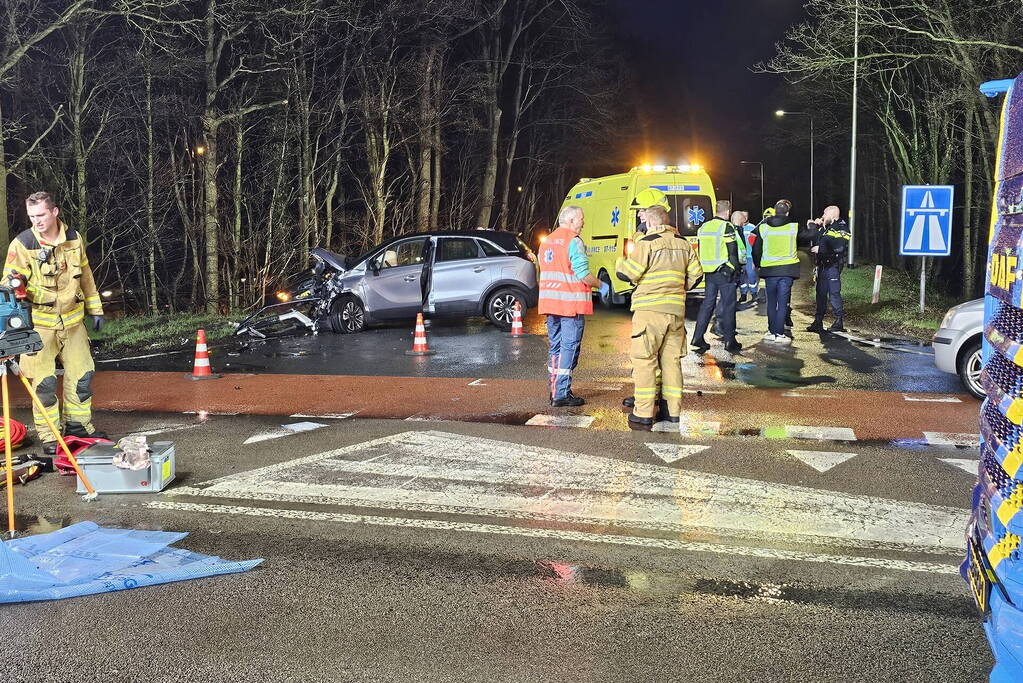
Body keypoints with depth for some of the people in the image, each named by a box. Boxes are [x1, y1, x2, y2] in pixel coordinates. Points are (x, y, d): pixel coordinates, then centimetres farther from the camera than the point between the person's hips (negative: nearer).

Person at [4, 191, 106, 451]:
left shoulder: (74, 238, 2)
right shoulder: (22, 244, -10)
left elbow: (85, 276, 14)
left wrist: (94, 308, 17)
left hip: (73, 320, 4)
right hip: (39, 324, -4)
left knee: (82, 374, 9)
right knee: (44, 381, -3)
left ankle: (78, 424, 26)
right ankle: (48, 436, 8)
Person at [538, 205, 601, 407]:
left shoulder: (547, 241, 15)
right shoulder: (574, 242, -12)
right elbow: (583, 275, -17)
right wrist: (601, 285, -1)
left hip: (550, 303, 8)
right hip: (571, 303, -8)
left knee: (555, 347, 14)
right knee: (569, 348, -4)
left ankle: (554, 391, 19)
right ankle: (562, 394, -5)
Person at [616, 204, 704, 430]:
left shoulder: (647, 243, -9)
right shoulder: (684, 244, 11)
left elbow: (628, 274, -10)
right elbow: (696, 275, 14)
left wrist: (620, 263, 11)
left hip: (650, 310, -6)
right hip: (677, 310, 6)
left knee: (644, 361, -3)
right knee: (672, 359, 13)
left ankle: (643, 415, -5)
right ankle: (673, 410, 18)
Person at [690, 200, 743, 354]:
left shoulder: (704, 227, 9)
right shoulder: (727, 227, -12)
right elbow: (733, 253, -13)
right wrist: (736, 270, -5)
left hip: (709, 272, 6)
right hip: (725, 272, -6)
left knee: (707, 304, 10)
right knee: (728, 306, 2)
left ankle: (698, 339, 7)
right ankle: (729, 341, 6)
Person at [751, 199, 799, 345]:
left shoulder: (763, 227, 2)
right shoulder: (794, 227, -3)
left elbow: (756, 249, 6)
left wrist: (758, 264, 21)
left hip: (769, 269, 2)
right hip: (787, 269, -2)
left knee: (771, 302, 12)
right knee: (783, 303, 0)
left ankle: (772, 332, 15)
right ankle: (779, 334, -2)